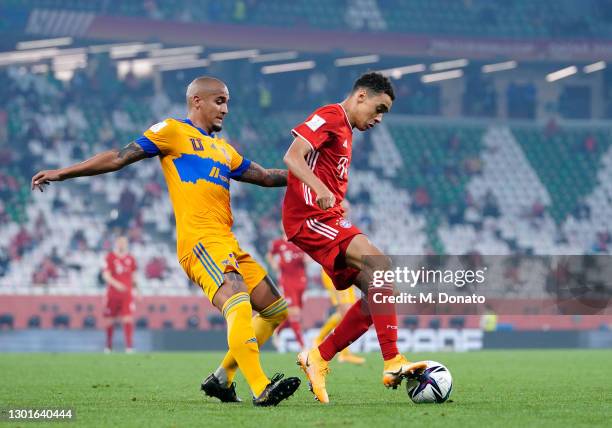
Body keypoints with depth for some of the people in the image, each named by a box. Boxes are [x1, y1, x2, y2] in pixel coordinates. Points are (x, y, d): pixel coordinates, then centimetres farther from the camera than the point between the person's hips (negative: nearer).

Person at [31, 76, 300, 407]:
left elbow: (265, 176, 34)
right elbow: (120, 157, 3)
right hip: (200, 240, -9)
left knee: (275, 309, 8)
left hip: (227, 243, 9)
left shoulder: (223, 149, 27)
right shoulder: (173, 131, 5)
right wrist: (62, 173, -1)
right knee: (238, 304, -28)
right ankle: (260, 389, -38)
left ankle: (222, 378, 14)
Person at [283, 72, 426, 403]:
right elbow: (293, 157, -18)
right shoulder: (330, 117, -5)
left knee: (376, 294, 2)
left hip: (327, 219, 10)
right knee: (380, 265, -24)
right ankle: (392, 362, -30)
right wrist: (319, 189, -32)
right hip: (311, 216, -10)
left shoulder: (345, 132, 25)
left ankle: (318, 359, 6)